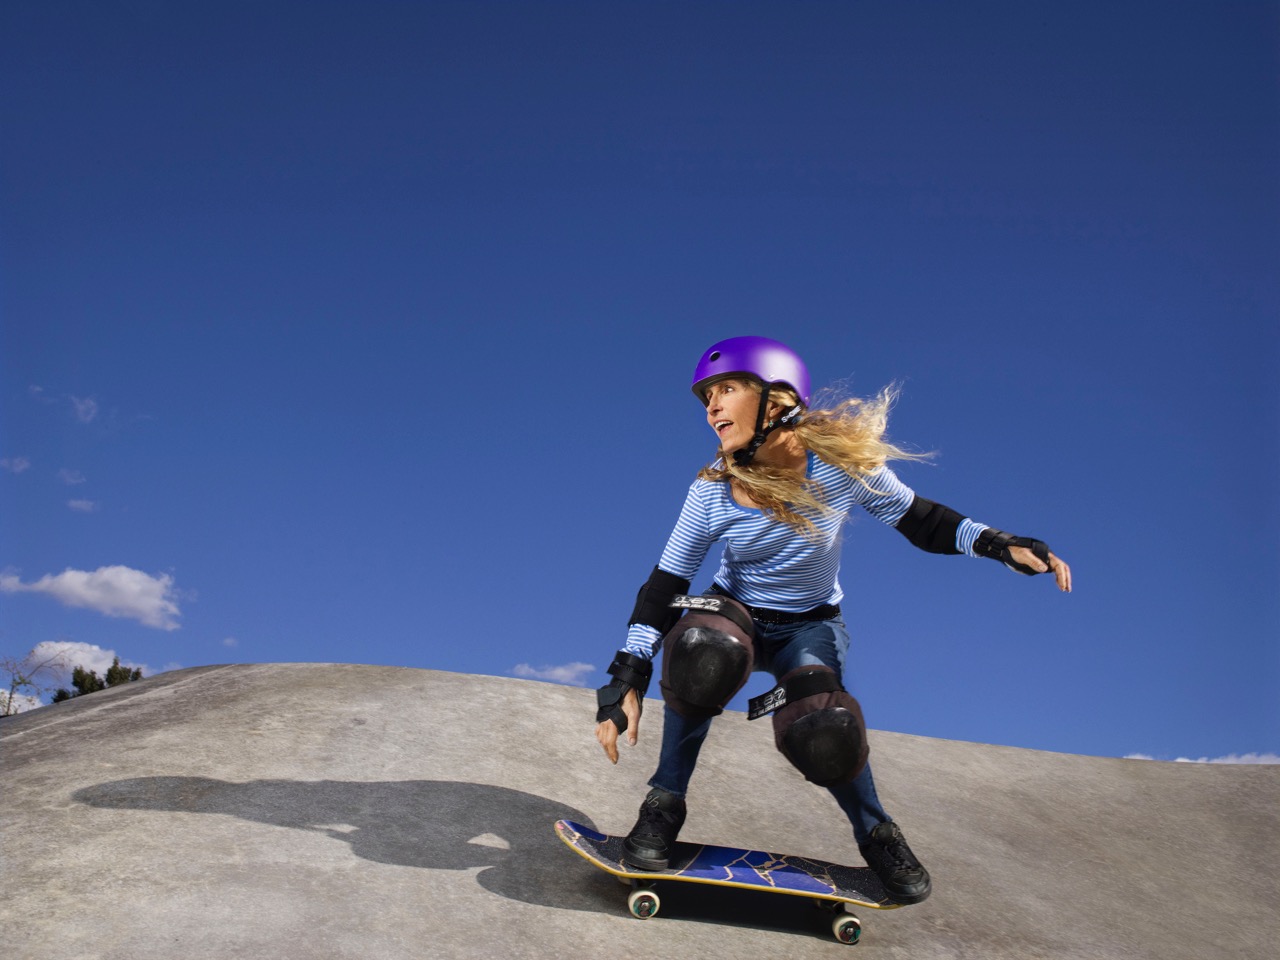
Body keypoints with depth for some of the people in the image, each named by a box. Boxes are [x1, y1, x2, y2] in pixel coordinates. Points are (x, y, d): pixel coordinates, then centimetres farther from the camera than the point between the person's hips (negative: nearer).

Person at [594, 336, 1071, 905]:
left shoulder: (842, 463, -21)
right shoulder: (713, 492, -19)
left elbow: (918, 520, -7)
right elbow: (665, 584, -15)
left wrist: (998, 543, -23)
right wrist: (626, 679, -22)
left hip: (808, 626, 0)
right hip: (734, 615, 0)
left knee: (819, 735, -29)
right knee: (702, 659, -36)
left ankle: (876, 834, 4)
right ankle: (664, 804, -14)